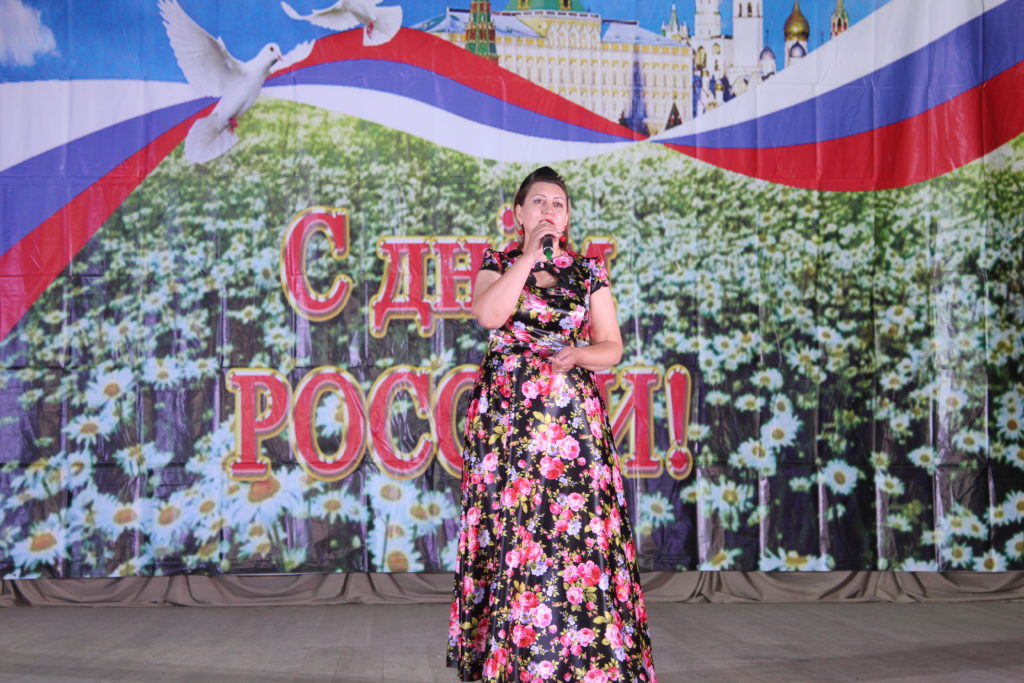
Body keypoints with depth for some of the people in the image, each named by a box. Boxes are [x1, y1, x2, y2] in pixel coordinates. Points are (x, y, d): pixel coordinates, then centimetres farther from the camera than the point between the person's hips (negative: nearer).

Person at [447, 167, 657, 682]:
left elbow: (612, 347, 11)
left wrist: (576, 355, -10)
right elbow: (488, 315, -12)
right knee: (513, 527, -5)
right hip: (506, 415, -1)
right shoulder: (497, 265, 9)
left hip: (573, 416, 1)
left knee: (577, 527, -6)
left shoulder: (589, 273, 12)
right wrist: (529, 256, -9)